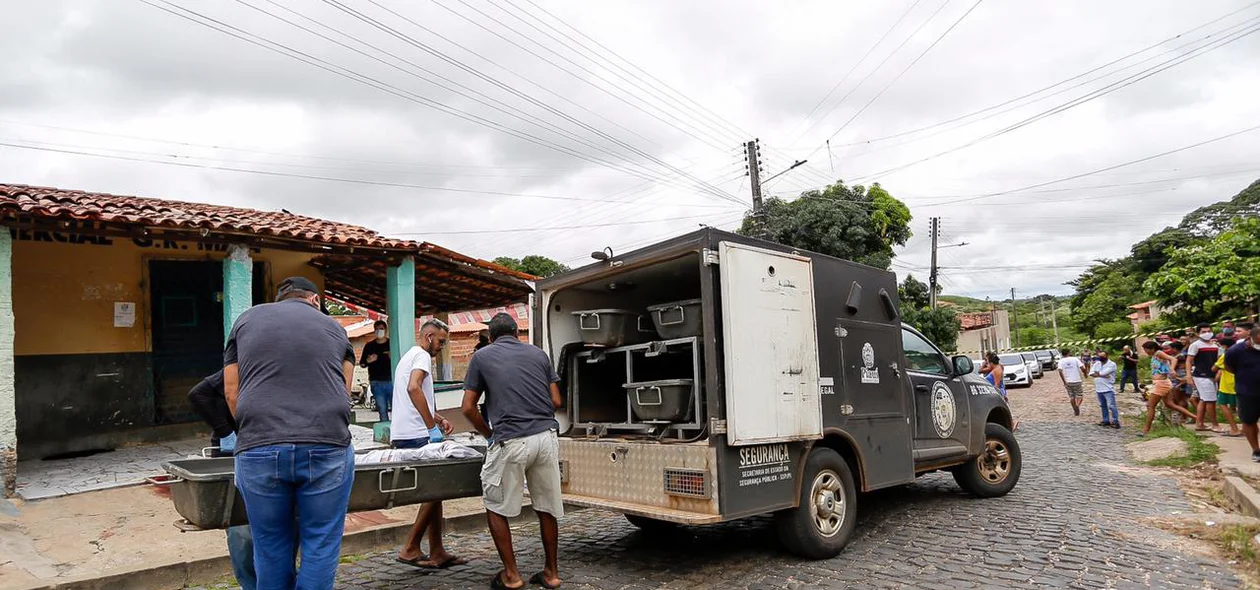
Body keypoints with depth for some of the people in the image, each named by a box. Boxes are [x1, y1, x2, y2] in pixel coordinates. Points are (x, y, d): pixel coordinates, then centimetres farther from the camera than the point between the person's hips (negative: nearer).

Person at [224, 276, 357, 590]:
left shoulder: (246, 319, 18)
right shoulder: (334, 327, 18)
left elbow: (231, 391, 15)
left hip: (260, 451, 1)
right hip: (327, 449, -1)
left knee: (271, 550, 13)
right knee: (321, 546, 8)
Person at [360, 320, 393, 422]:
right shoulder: (369, 346, 10)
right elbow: (362, 363, 12)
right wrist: (368, 361, -11)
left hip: (392, 381, -1)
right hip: (377, 383, 1)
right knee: (382, 411, 3)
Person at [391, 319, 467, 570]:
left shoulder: (408, 356, 25)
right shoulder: (422, 356, -7)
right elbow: (414, 388, -25)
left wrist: (439, 419, 17)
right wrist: (432, 426, -23)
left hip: (402, 435, 10)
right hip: (416, 435, -10)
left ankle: (437, 553, 13)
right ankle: (410, 548, -2)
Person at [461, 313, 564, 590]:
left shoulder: (481, 356, 11)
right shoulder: (538, 353, 17)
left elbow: (468, 408, 8)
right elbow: (556, 402, 14)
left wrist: (489, 434, 22)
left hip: (510, 441, -3)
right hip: (546, 437, 4)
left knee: (496, 507, 15)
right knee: (547, 507, 16)